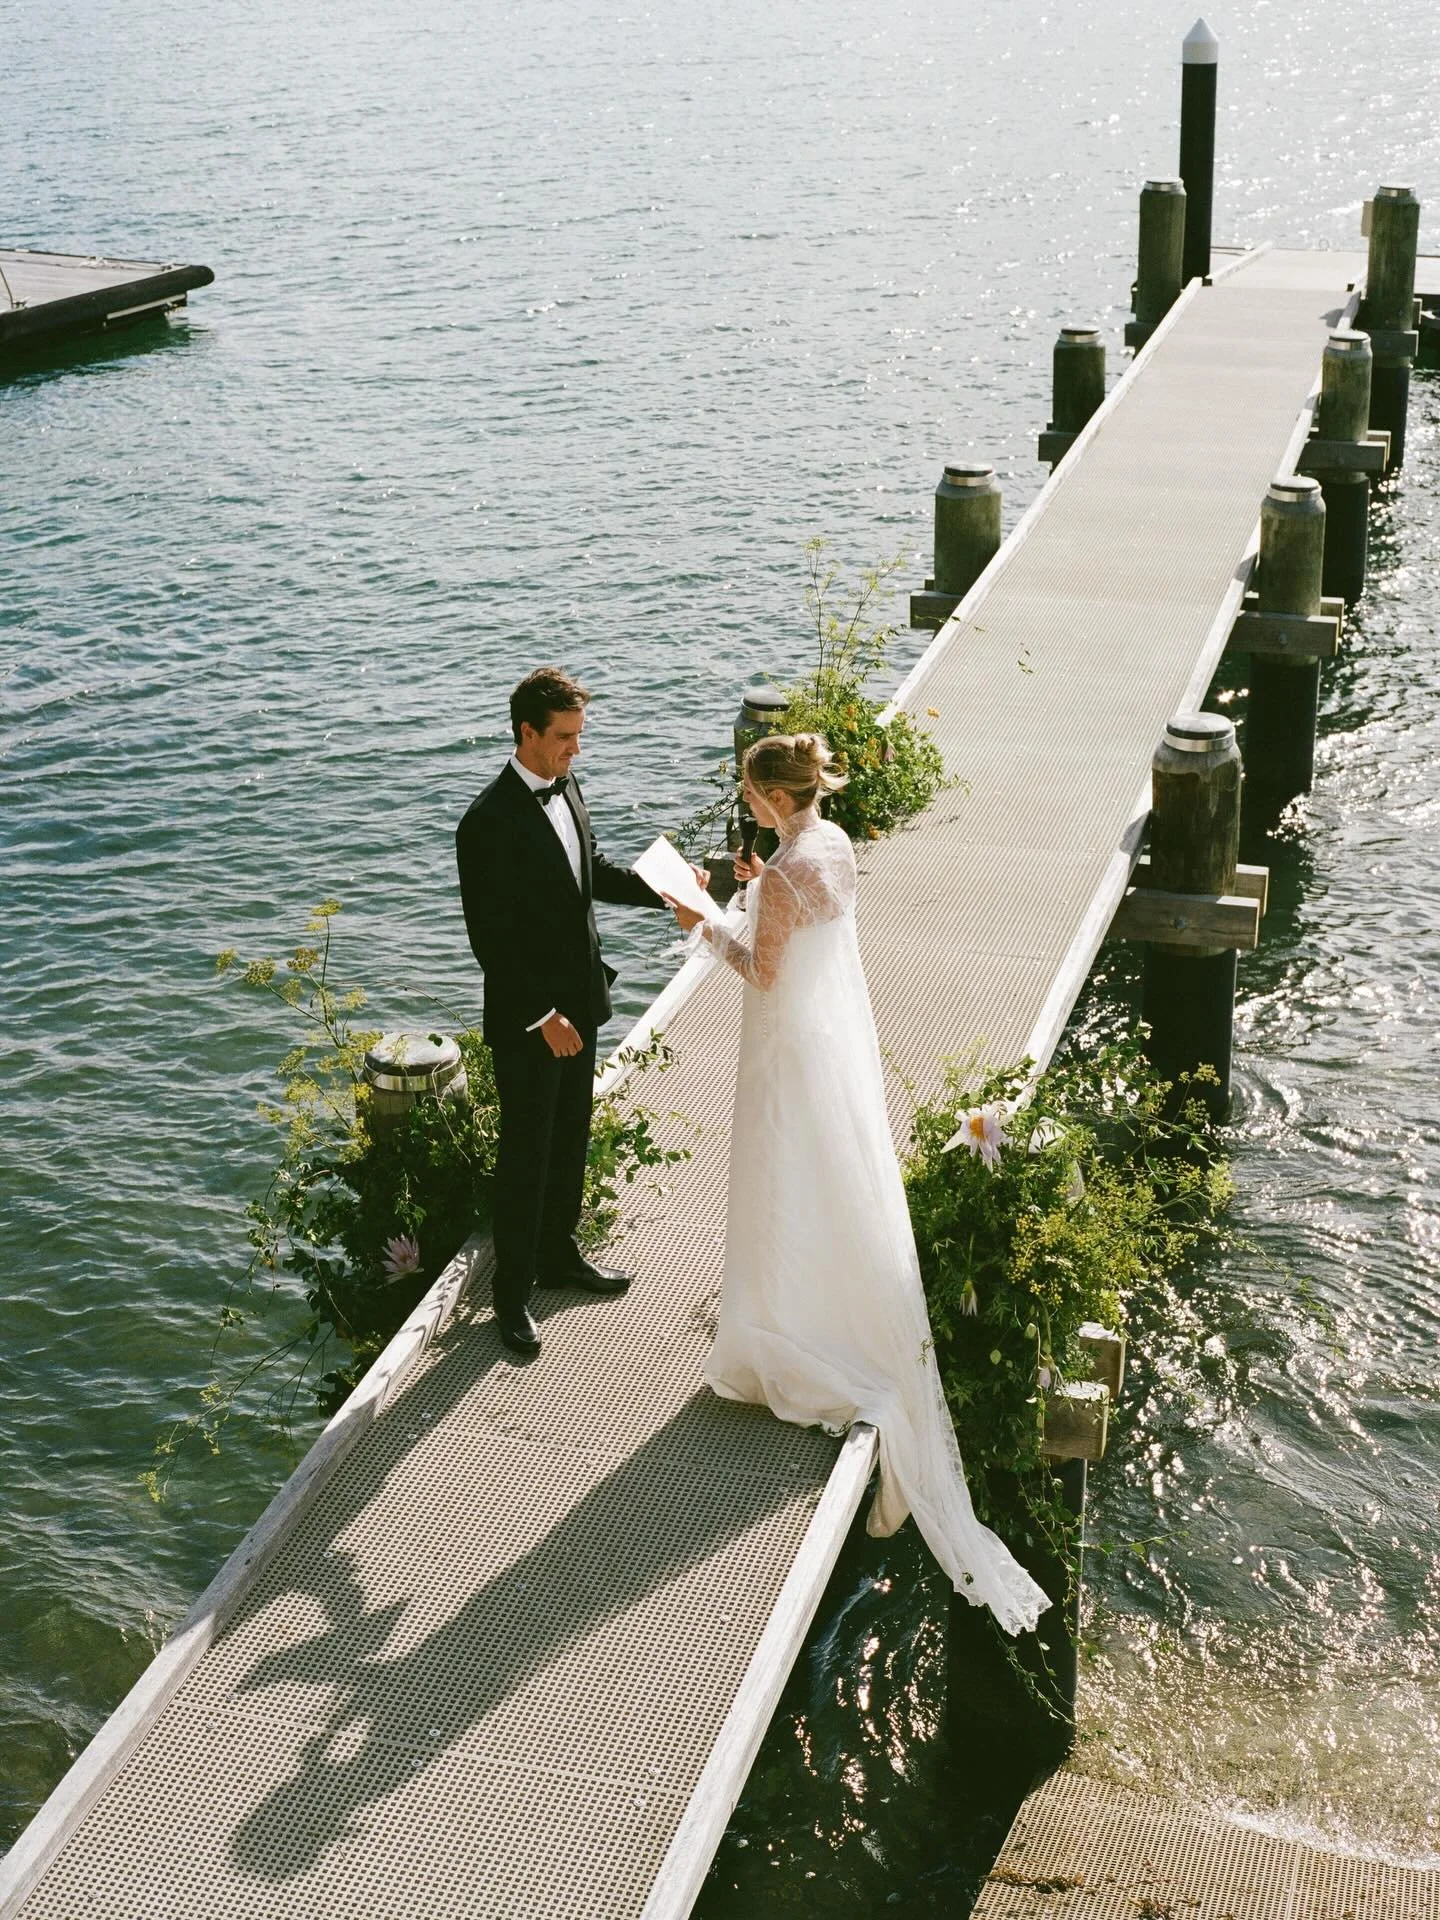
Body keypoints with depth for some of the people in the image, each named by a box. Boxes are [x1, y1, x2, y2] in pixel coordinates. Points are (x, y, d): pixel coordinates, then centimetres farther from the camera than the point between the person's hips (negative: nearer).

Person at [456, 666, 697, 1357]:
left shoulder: (566, 788, 3)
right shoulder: (490, 821, -24)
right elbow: (489, 938, -23)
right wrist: (543, 1016, -23)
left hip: (578, 1001, 8)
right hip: (527, 1017, -8)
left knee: (571, 1136, 21)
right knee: (526, 1151, 4)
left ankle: (558, 1252, 40)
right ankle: (513, 1292, 18)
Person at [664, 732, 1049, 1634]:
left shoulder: (785, 874, -26)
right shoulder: (835, 843, 0)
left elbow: (763, 971, -18)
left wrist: (710, 924, -7)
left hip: (796, 1043, -9)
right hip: (843, 1026, 9)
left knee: (794, 1194, 6)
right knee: (845, 1178, 20)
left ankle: (796, 1348, 20)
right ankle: (856, 1326, 35)